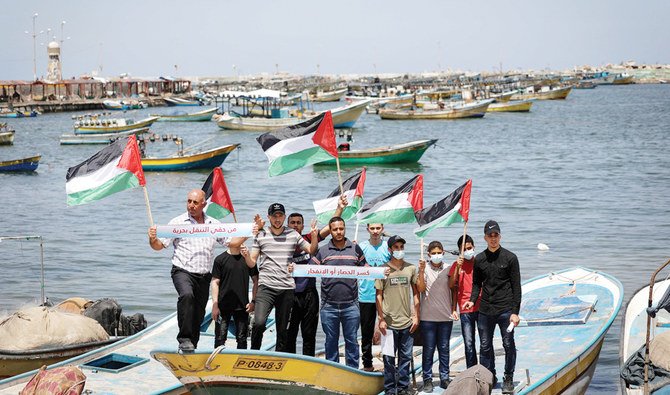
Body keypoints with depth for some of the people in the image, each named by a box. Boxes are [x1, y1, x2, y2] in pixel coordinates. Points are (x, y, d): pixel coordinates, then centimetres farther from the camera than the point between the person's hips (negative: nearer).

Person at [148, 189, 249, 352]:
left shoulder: (214, 224, 11)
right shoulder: (178, 222, 0)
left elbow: (231, 243, 16)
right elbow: (160, 246, -2)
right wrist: (153, 239, -24)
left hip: (204, 276, 4)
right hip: (182, 271, -4)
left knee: (198, 317, 9)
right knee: (187, 295, -34)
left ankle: (192, 346, 26)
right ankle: (184, 338, -30)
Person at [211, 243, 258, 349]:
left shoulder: (247, 258, 7)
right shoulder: (220, 259, 0)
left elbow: (256, 280, 10)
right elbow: (215, 282, -1)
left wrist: (253, 301, 0)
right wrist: (215, 305, -8)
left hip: (242, 306, 2)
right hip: (223, 306, -2)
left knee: (242, 339, 6)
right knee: (220, 338, -2)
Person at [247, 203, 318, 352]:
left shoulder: (293, 235, 10)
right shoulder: (261, 235, 6)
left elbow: (311, 250, 13)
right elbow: (252, 263, 8)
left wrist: (314, 236, -5)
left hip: (287, 288, 2)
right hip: (266, 287, -2)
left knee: (283, 329, 7)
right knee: (259, 322, -21)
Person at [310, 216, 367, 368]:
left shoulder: (355, 249, 8)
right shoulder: (323, 251, 6)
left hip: (350, 305, 0)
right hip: (329, 306, 0)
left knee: (351, 340, 6)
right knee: (331, 341, 8)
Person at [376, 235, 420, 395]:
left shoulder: (411, 268, 7)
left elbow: (416, 293, 12)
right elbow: (379, 295, 1)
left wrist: (416, 316, 6)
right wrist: (381, 319, -4)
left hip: (407, 322, 2)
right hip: (389, 322, -2)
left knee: (406, 357, 8)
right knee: (389, 358, 3)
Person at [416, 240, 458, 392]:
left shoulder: (448, 270, 6)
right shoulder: (425, 269, 0)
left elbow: (454, 290, 12)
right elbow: (421, 288, -11)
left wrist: (453, 309, 7)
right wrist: (421, 271, -20)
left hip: (446, 316, 2)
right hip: (428, 317, -2)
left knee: (444, 348, 9)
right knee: (428, 349, 1)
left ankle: (444, 378, 16)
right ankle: (427, 379, 8)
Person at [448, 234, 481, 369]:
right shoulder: (457, 264, 8)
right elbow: (451, 285, -3)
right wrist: (458, 268, -12)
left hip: (481, 307, 0)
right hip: (465, 310, 0)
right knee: (468, 344, -1)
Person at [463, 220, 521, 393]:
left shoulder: (510, 258, -1)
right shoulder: (479, 259, 8)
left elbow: (516, 287, -2)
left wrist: (515, 312, -7)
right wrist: (472, 300, -5)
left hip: (505, 310, -3)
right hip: (485, 311, 3)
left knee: (508, 345, 2)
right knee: (485, 346, 7)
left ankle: (508, 379, 14)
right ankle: (489, 378, 19)